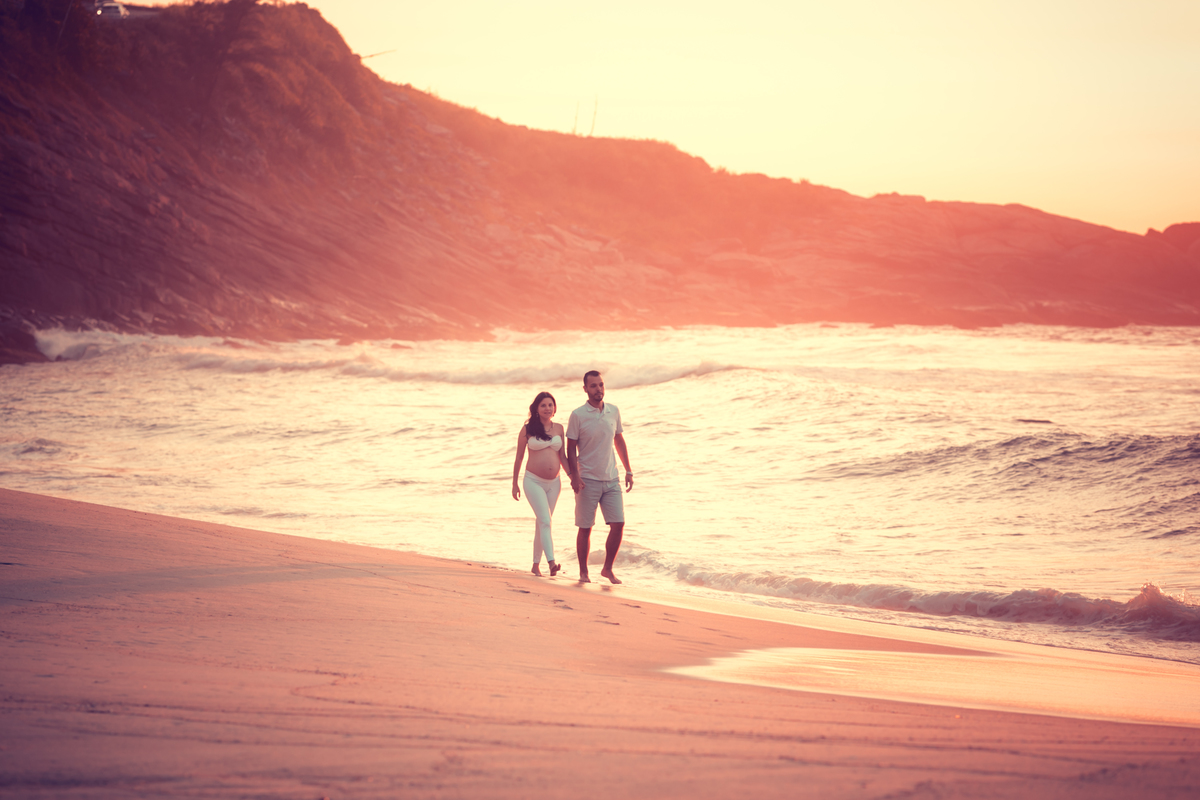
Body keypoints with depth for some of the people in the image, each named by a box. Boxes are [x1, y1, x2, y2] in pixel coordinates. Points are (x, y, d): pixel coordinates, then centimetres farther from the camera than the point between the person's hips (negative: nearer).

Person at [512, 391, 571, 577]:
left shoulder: (558, 428, 7)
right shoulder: (528, 429, -4)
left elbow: (562, 457, 13)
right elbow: (519, 457, 2)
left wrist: (571, 475, -1)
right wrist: (514, 484, 4)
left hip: (553, 483, 4)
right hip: (533, 481, -4)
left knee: (541, 523, 12)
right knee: (545, 521, -19)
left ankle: (536, 565, 22)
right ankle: (551, 562, -29)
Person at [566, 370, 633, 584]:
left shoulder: (614, 411, 6)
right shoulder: (578, 415, -7)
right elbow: (571, 447, -4)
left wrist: (628, 470, 14)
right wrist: (574, 475, -15)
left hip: (611, 479, 4)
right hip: (588, 480, -4)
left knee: (618, 525, -4)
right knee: (585, 528, 2)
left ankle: (607, 569, 11)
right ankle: (583, 572, 14)